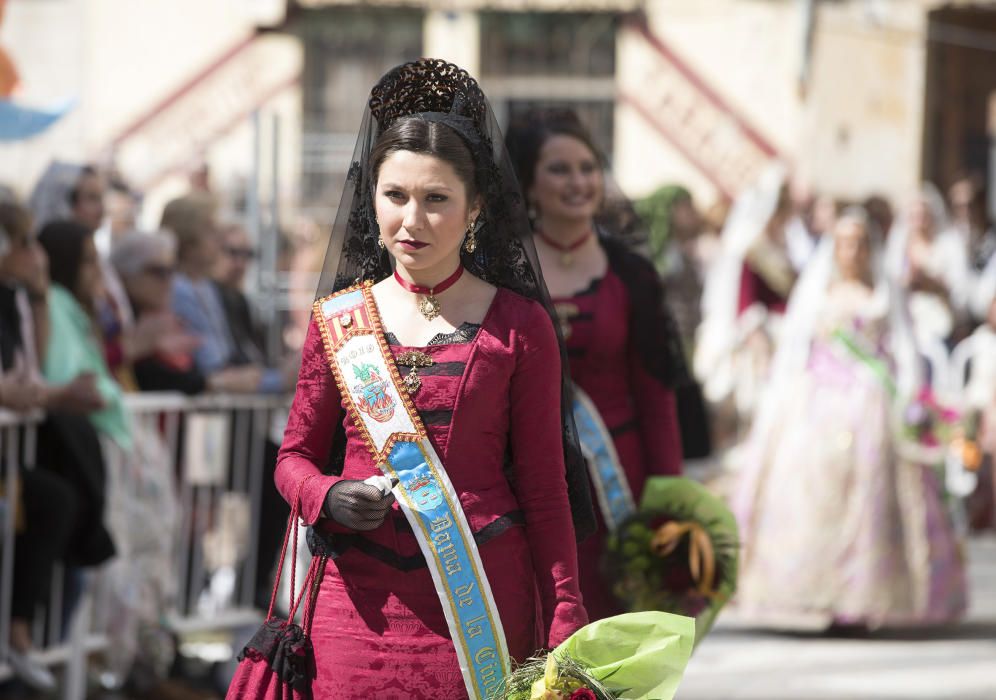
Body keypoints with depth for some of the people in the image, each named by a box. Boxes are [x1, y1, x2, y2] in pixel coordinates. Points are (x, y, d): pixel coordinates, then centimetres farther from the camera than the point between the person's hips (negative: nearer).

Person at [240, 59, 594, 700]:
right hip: (359, 596, 2)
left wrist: (565, 628, -3)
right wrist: (329, 498, -9)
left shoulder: (520, 326, 2)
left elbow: (542, 487, 2)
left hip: (481, 598, -2)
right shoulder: (340, 319, 8)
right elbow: (295, 455, 14)